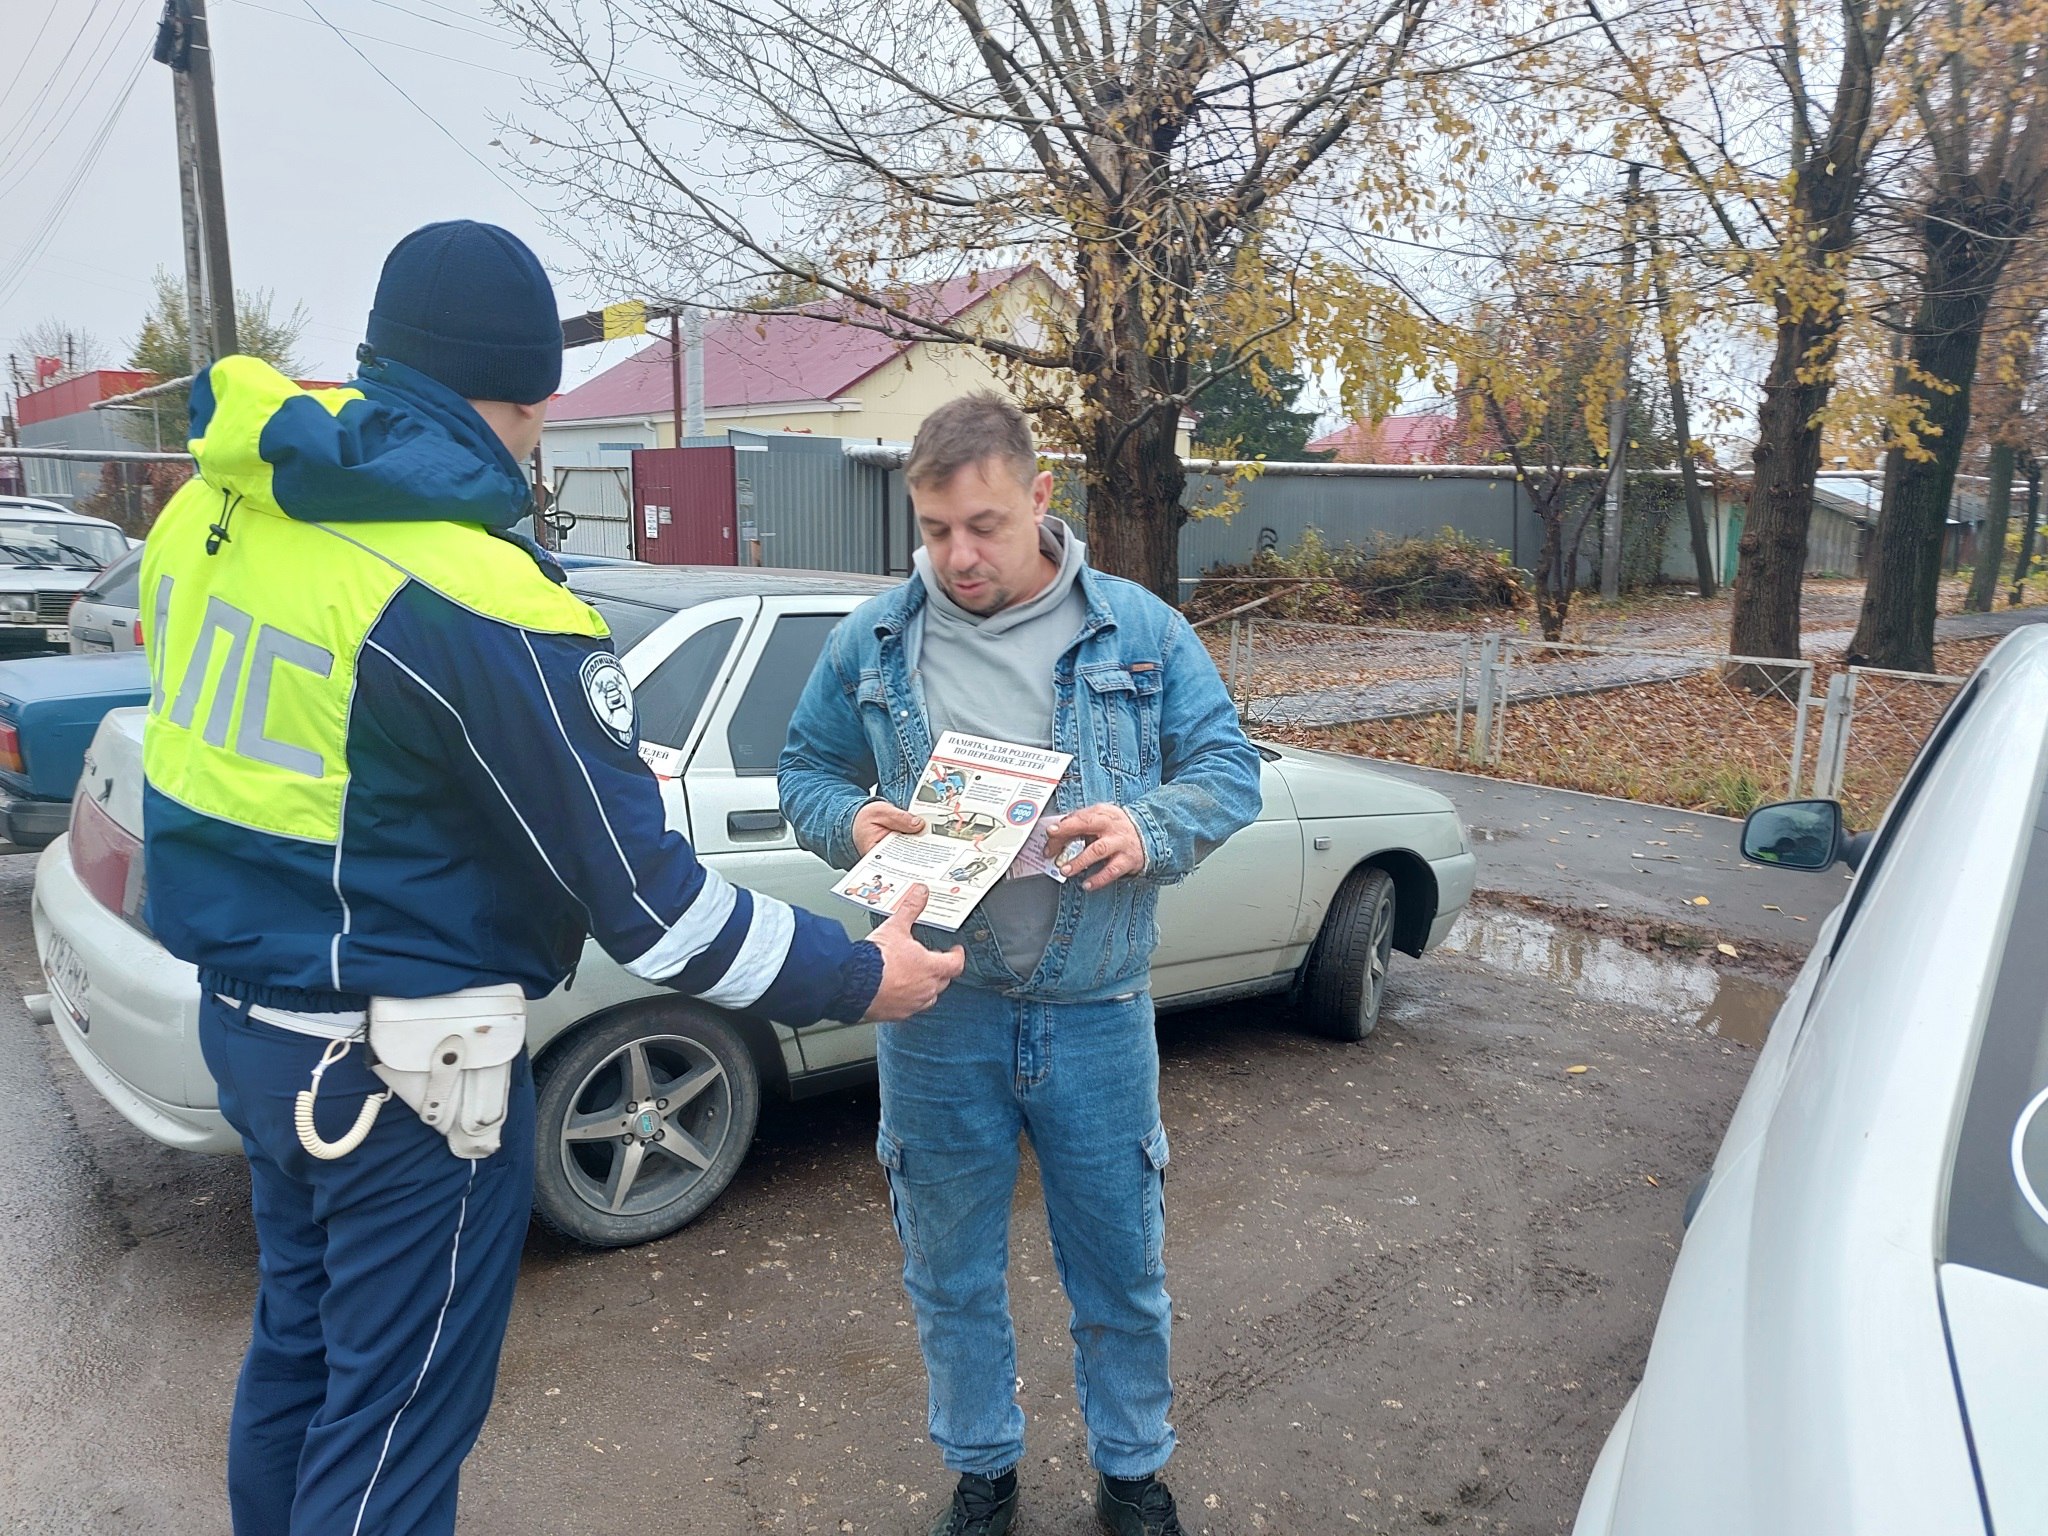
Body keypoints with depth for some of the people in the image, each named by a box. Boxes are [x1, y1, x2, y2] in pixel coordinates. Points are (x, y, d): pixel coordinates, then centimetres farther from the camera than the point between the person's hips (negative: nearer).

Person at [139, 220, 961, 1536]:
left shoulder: (214, 504, 0)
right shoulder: (474, 598, -26)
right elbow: (639, 890, -22)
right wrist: (855, 976, -11)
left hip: (245, 1018, 9)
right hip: (400, 1065, -8)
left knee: (300, 1342, 26)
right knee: (395, 1421, 10)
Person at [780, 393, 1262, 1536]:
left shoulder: (1140, 631, -1)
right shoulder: (873, 643, 1)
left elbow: (1230, 766, 2)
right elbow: (808, 771, 10)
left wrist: (1151, 829, -18)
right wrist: (852, 820, -12)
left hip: (1097, 1014, 0)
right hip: (937, 1017, 1)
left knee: (1123, 1268, 15)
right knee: (953, 1274, 17)